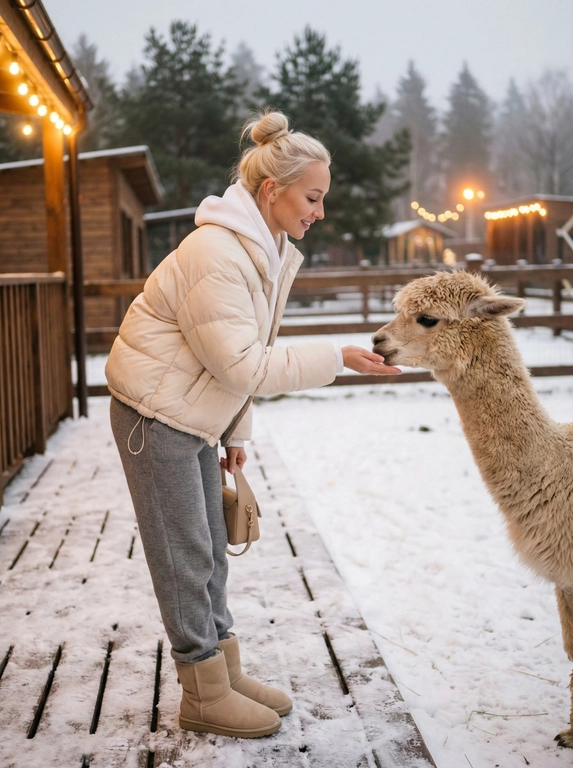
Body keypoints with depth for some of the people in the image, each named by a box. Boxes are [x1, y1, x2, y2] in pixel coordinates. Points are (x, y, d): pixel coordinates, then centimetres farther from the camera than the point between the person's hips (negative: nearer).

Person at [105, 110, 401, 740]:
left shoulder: (271, 250, 7)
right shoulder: (214, 252, -24)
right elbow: (244, 364, -27)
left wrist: (237, 433, 14)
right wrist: (335, 358, -24)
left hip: (195, 415, 9)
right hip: (156, 411, -9)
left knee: (210, 549, 15)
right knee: (184, 555, -1)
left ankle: (225, 672, 27)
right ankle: (204, 695, 13)